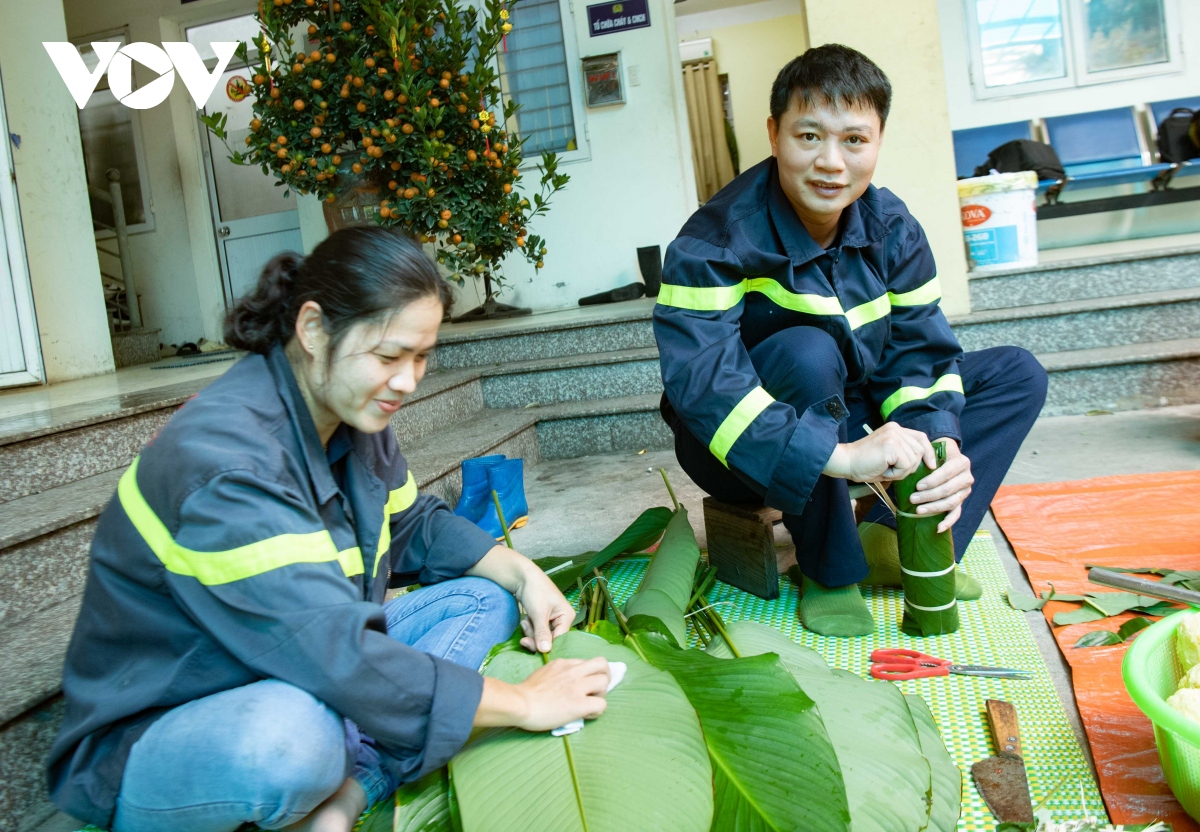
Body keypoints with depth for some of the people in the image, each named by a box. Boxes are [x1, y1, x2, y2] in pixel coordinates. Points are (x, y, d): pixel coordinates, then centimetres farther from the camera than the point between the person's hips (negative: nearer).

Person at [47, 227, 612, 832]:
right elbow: (336, 657, -35)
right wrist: (522, 704, -27)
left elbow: (414, 525, 13)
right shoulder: (223, 458, -30)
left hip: (300, 680, 9)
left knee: (484, 599, 0)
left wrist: (521, 573, -4)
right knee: (294, 734, -42)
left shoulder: (351, 415, -2)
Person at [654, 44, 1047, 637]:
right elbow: (701, 382, -37)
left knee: (1018, 374, 1)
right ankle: (828, 567, -18)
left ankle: (891, 538, -12)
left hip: (849, 423, 6)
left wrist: (940, 445, -26)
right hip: (750, 450, -6)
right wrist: (838, 455, -45)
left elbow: (917, 352, -5)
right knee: (807, 352, -37)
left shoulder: (891, 227, -5)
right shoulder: (716, 242, -24)